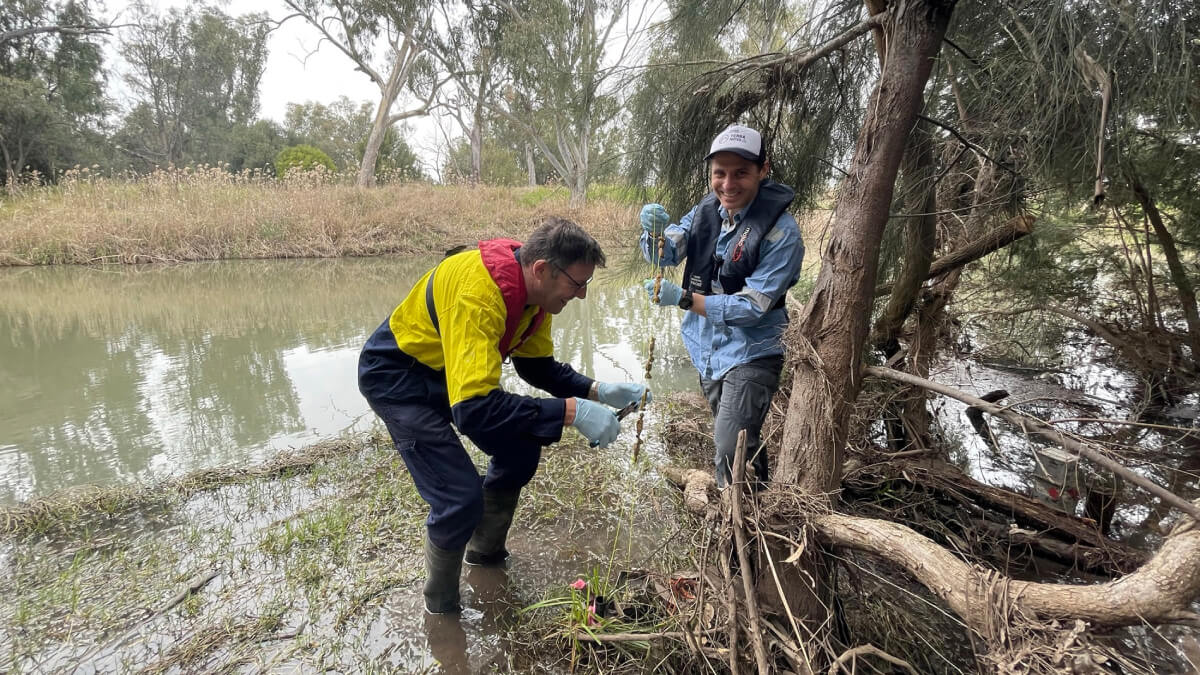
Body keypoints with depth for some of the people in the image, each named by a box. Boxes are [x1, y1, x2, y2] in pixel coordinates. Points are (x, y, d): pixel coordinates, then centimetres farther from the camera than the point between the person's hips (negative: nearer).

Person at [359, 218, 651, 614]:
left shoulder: (533, 288, -10)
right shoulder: (479, 294, -37)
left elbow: (537, 365, 3)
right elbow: (473, 408, -43)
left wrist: (596, 390, -12)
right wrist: (571, 411, -42)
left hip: (446, 372, 9)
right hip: (395, 378, -8)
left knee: (521, 449, 9)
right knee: (461, 495, -15)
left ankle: (485, 551, 32)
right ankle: (442, 610, 13)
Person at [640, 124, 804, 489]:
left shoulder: (781, 232, -22)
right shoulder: (708, 208, -4)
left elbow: (752, 307, -24)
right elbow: (664, 255, -8)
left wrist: (683, 299, -32)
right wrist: (655, 231, -31)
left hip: (749, 353, -6)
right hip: (707, 350, 6)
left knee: (731, 454, -11)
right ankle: (758, 494, 46)